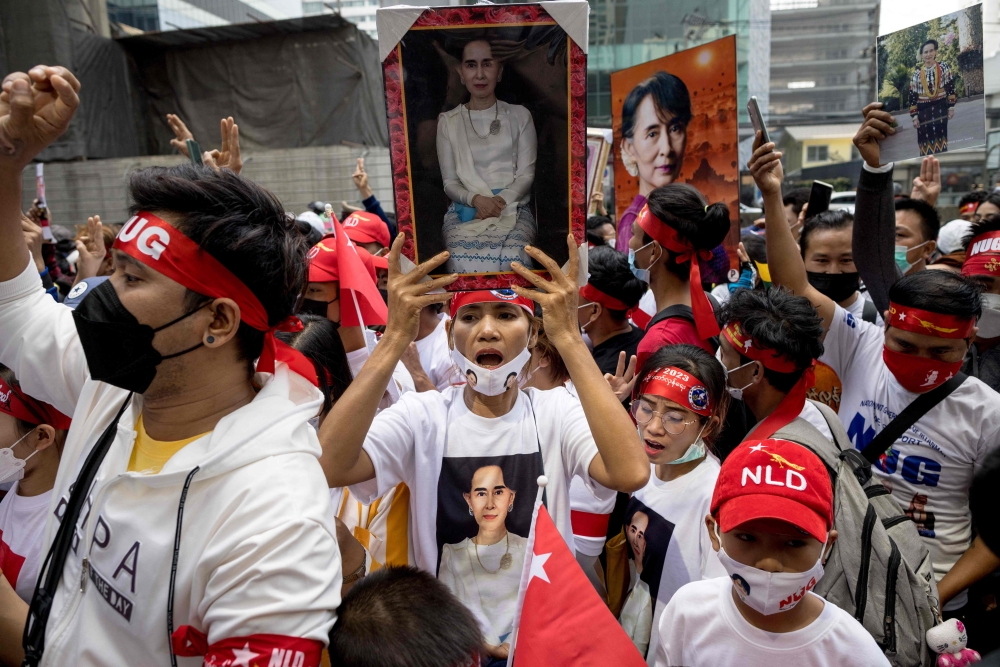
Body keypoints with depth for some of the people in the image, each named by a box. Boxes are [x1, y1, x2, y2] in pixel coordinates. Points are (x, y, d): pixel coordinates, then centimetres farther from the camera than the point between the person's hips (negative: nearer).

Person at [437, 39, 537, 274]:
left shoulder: (519, 115, 12)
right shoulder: (448, 121, 12)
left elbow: (527, 173, 5)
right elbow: (449, 182, 8)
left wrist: (501, 200, -15)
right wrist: (476, 199, -14)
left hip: (513, 206, 0)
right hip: (465, 209, 0)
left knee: (511, 261, -35)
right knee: (467, 264, -34)